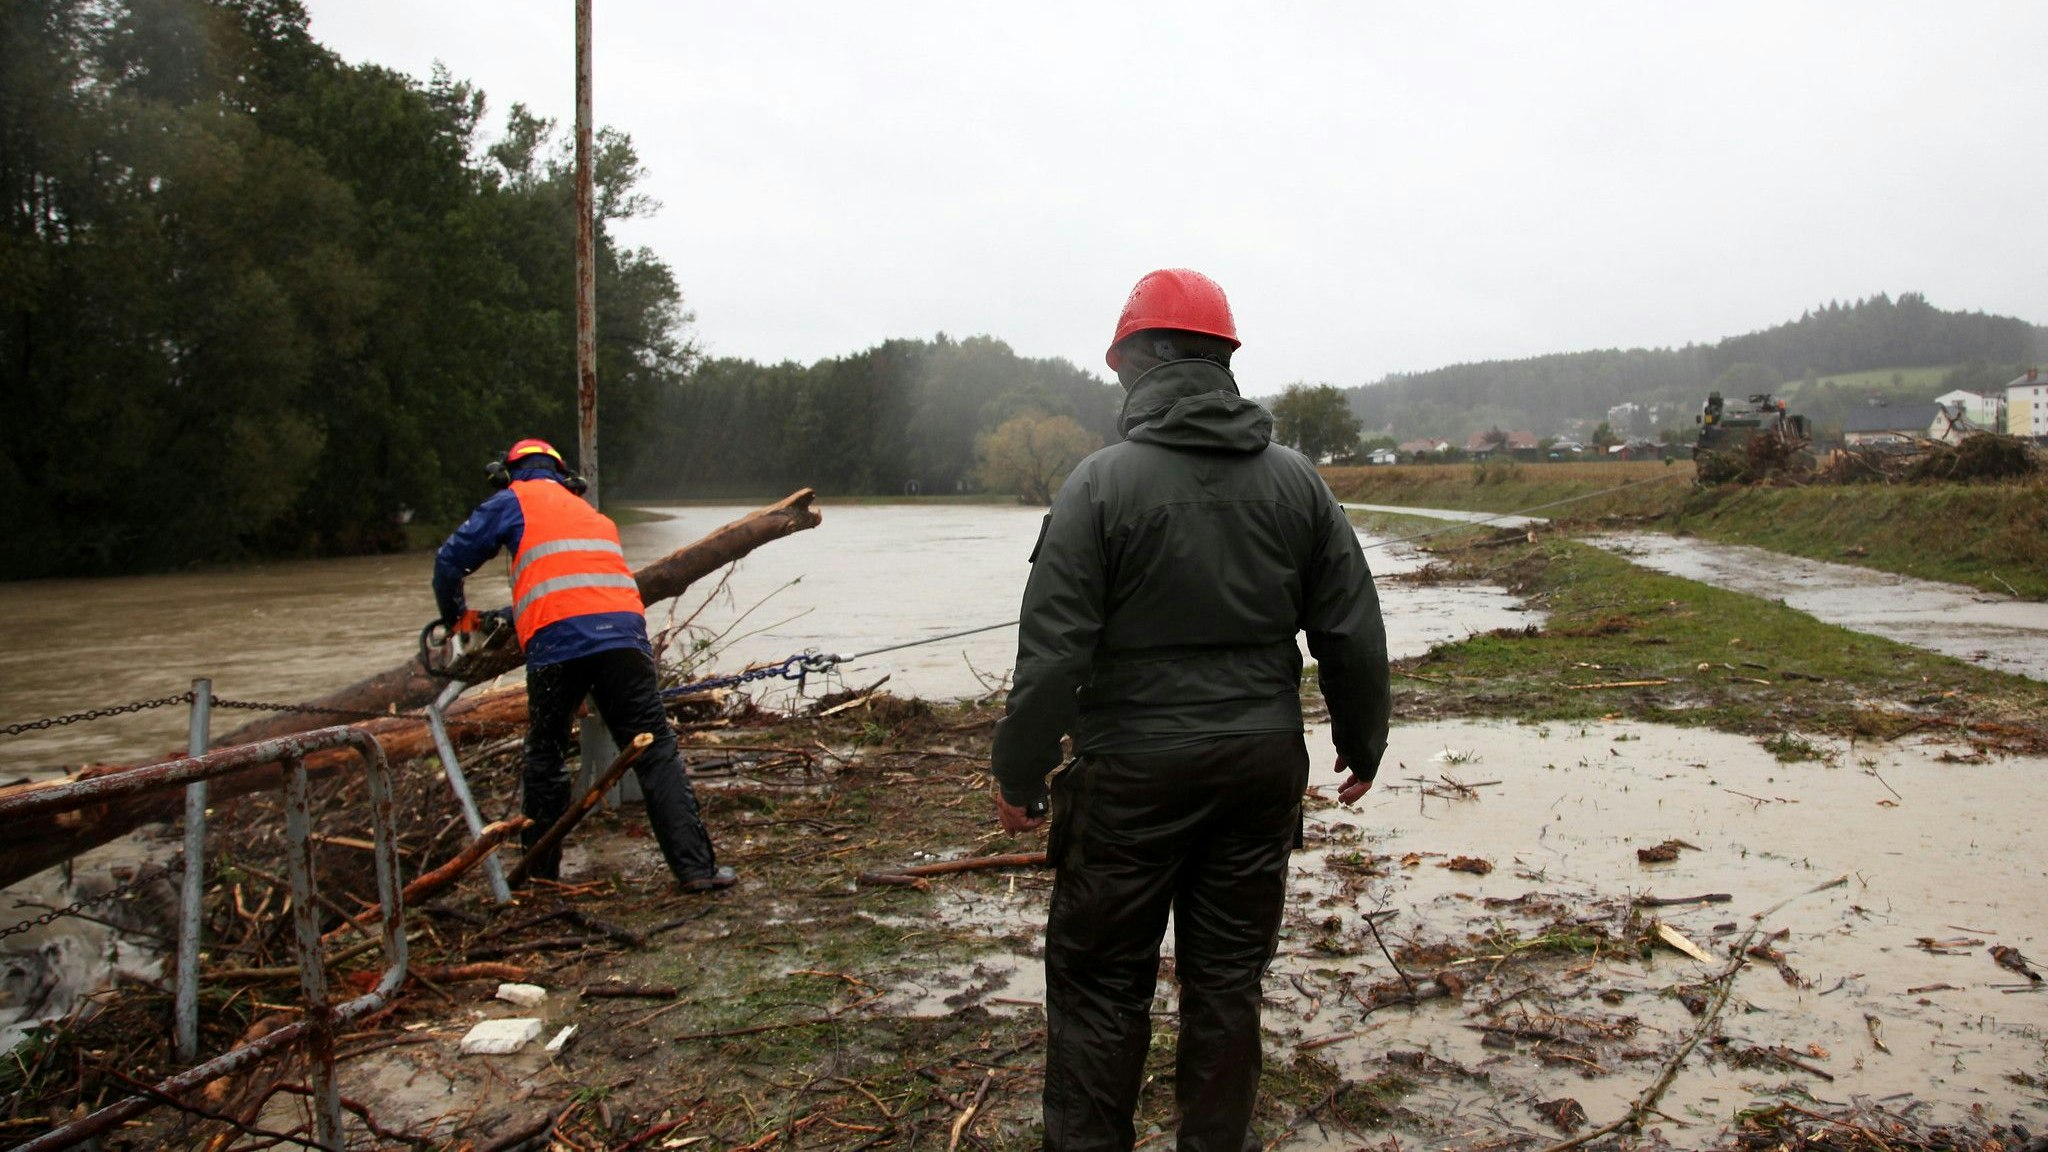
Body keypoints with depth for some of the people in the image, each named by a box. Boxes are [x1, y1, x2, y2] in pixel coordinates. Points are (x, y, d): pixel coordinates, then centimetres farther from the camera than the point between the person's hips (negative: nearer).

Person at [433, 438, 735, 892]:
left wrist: (454, 615, 36)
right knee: (656, 752, 3)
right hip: (624, 634, 3)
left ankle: (541, 869, 25)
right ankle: (696, 866, -5)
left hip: (556, 642, -3)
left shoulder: (514, 501, 18)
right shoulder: (594, 514, 33)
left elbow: (450, 561, 17)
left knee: (545, 757, 15)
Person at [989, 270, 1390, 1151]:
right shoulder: (1296, 478, 2)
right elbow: (1353, 634, 5)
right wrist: (1362, 744, 18)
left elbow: (1054, 651, -13)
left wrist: (1018, 773, -2)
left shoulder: (1102, 481, -11)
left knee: (1099, 980, 10)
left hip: (1134, 772, -4)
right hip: (1262, 766, 4)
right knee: (1228, 978, 15)